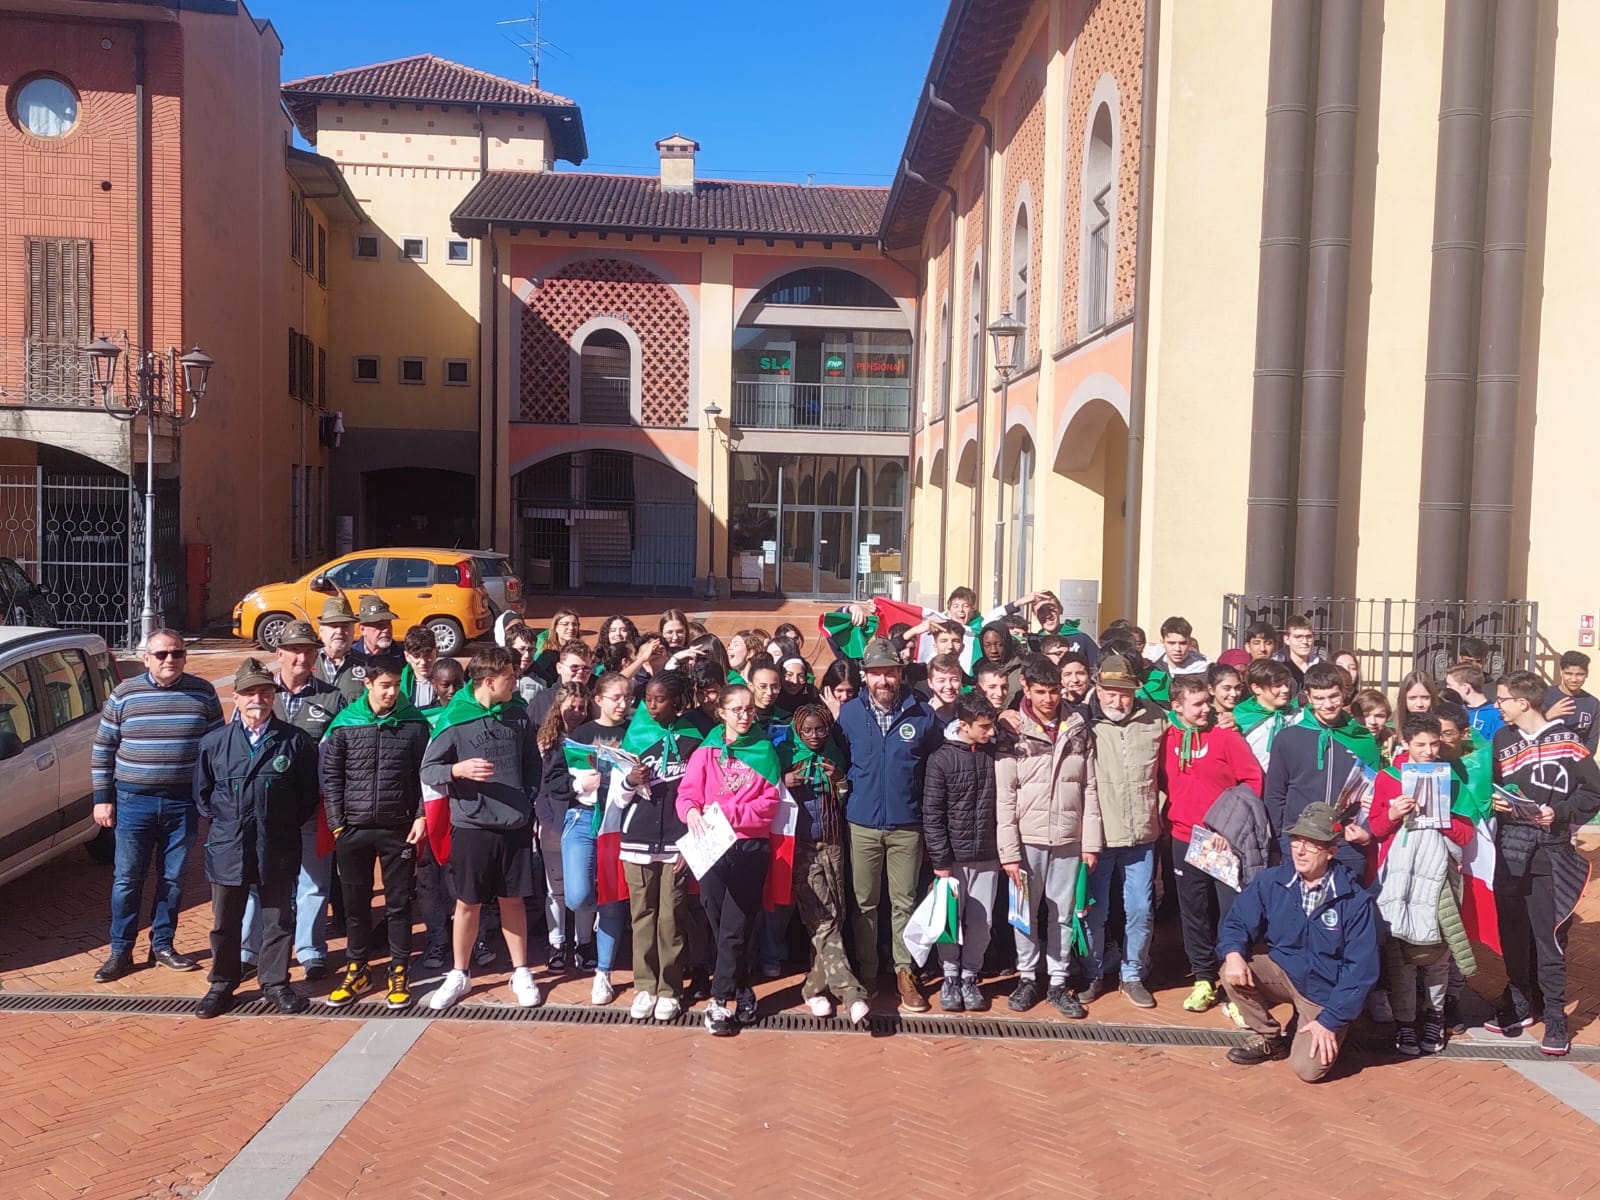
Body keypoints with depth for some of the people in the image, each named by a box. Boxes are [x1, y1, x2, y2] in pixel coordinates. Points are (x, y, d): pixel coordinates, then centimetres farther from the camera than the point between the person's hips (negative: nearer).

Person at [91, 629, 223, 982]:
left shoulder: (203, 693, 0)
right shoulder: (124, 694, -1)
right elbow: (103, 749, 4)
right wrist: (102, 798, 1)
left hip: (183, 802, 1)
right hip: (133, 800, 0)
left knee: (173, 878, 10)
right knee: (127, 878, 5)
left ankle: (162, 945, 24)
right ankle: (120, 951, 18)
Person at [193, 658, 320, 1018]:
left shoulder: (295, 741, -4)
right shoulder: (213, 743, 1)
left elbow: (309, 794, 3)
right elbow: (202, 794, 13)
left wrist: (285, 827, 2)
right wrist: (223, 822, 6)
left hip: (278, 850, -1)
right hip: (227, 850, 1)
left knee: (278, 921, 9)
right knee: (224, 923, 12)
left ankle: (275, 984, 24)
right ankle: (222, 985, 29)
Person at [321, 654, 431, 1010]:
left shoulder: (414, 723, -3)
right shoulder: (344, 724, -2)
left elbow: (423, 775, 1)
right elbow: (330, 776, 2)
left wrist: (420, 817, -6)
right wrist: (337, 824, -2)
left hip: (398, 829, -1)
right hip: (353, 830, 1)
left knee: (399, 902, 7)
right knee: (355, 902, 12)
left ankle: (399, 972, 19)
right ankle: (357, 969, 27)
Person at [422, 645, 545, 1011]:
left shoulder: (517, 715, 4)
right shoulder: (454, 718, -8)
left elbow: (532, 764, 12)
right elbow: (428, 770, -5)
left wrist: (527, 803, 4)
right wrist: (458, 769, -24)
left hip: (515, 826, 3)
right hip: (471, 825, -2)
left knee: (513, 899, 11)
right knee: (468, 902, 8)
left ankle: (521, 972, 24)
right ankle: (459, 975, 26)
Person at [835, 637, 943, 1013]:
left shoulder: (923, 714, -3)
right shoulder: (849, 713, -1)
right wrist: (846, 787, -2)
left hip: (907, 825, -1)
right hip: (862, 824, 1)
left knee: (904, 901, 6)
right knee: (864, 901, 10)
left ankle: (905, 972, 18)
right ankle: (866, 971, 24)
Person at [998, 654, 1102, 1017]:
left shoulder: (1078, 729, 2)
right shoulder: (1014, 733, -5)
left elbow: (1089, 789, 4)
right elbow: (1005, 798, -7)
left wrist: (1091, 841, 0)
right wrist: (1009, 851, -11)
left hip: (1069, 838, 2)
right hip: (1028, 839, -2)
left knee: (1063, 913, 10)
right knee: (1027, 911, 9)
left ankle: (1058, 982, 22)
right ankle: (1027, 977, 24)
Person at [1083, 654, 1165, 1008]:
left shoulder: (1156, 720, 0)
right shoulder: (1085, 723, -9)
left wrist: (1158, 813, 12)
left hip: (1141, 835, 2)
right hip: (1096, 835, -2)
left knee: (1141, 911, 9)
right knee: (1094, 912, 9)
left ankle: (1132, 976, 27)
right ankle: (1093, 976, 27)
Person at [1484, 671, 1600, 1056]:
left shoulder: (1565, 740, -5)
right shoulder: (1502, 740, 9)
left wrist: (1560, 813, -13)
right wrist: (1495, 802, -4)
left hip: (1550, 854, -4)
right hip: (1509, 850, 4)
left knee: (1549, 940, -2)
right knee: (1512, 934, 10)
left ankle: (1555, 1020, 8)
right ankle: (1518, 1006, 25)